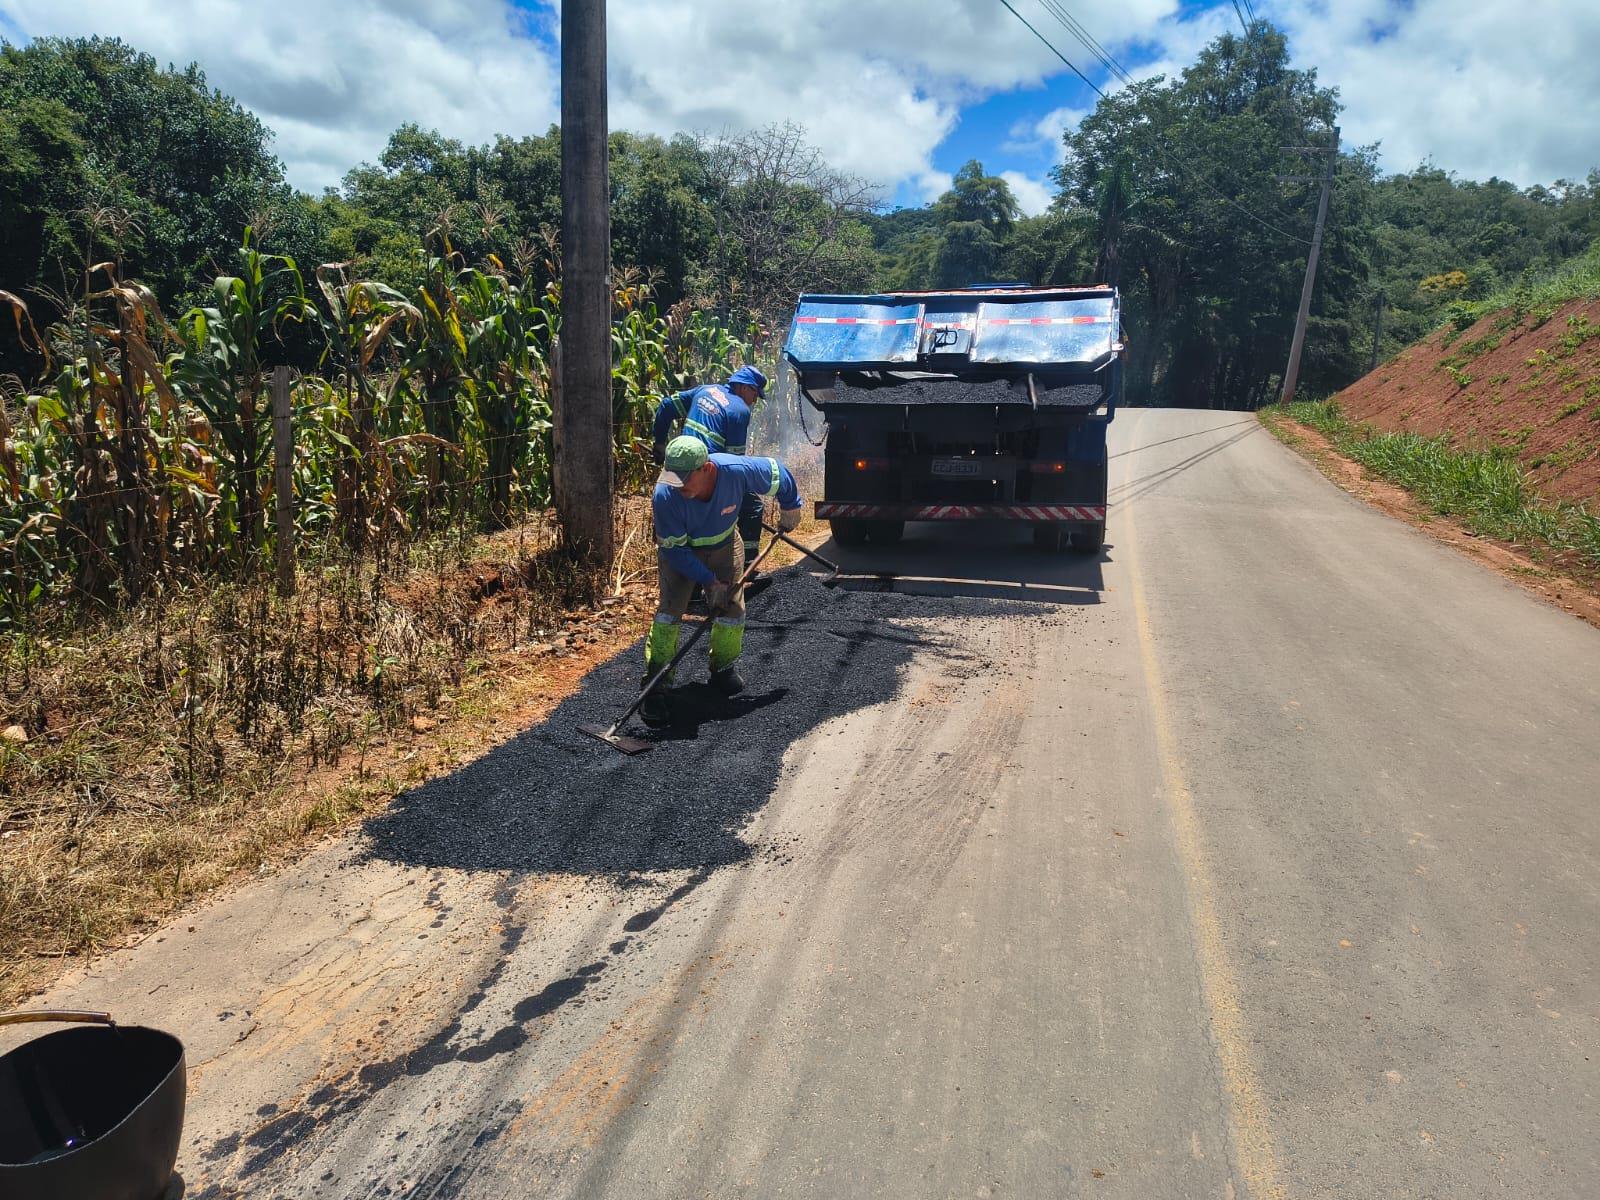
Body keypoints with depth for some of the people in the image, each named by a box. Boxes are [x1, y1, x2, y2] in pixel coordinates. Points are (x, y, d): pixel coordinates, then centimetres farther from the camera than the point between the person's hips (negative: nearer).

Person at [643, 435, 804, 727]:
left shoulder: (737, 470, -35)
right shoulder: (665, 495, -37)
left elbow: (779, 474, -13)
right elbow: (675, 550, -25)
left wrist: (789, 511, 3)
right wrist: (710, 581, -27)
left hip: (724, 544, 2)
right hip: (680, 551, -2)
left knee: (732, 608, -4)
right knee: (670, 610, -17)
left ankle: (724, 669, 22)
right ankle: (655, 687, -10)